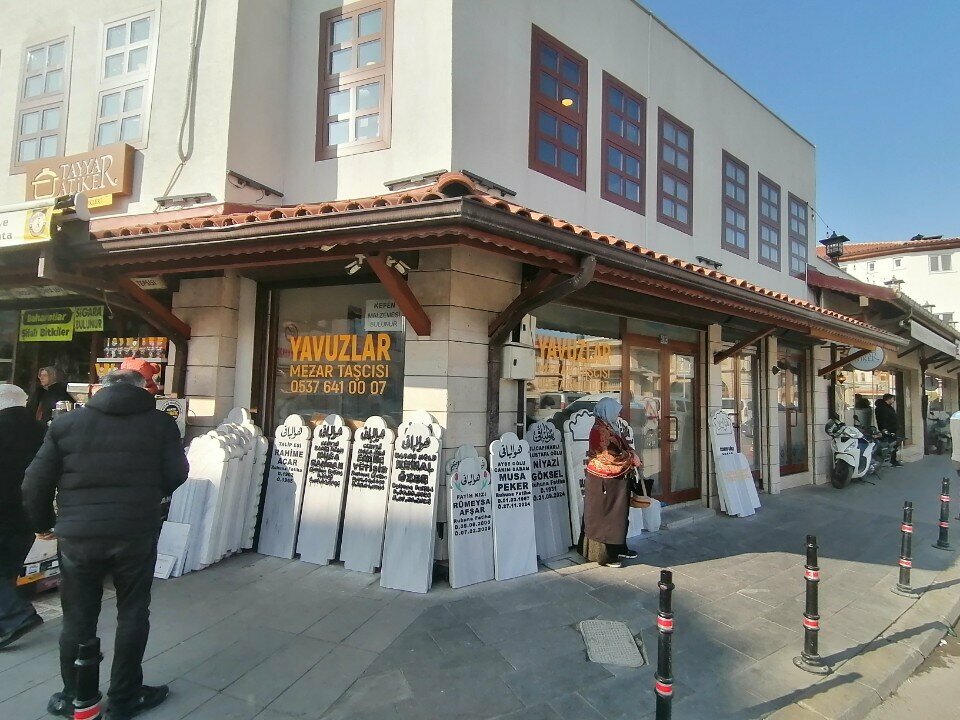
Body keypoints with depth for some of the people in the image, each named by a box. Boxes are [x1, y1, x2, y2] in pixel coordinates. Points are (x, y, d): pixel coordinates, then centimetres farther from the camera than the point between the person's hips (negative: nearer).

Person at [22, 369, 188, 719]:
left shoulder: (66, 422, 3)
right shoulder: (161, 422, 0)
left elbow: (35, 484, 4)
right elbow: (175, 476, 1)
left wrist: (45, 523, 20)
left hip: (78, 536, 1)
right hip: (136, 534, -1)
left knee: (78, 620, 16)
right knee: (132, 615, 14)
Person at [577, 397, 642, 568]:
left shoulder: (612, 427, 9)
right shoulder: (599, 430, -20)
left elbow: (624, 446, 16)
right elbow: (608, 457, -23)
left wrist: (632, 455, -4)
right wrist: (630, 460, -15)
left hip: (616, 480, 10)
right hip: (603, 481, -10)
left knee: (618, 515, 18)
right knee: (603, 517, 1)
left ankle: (618, 549, 31)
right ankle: (603, 555, 11)